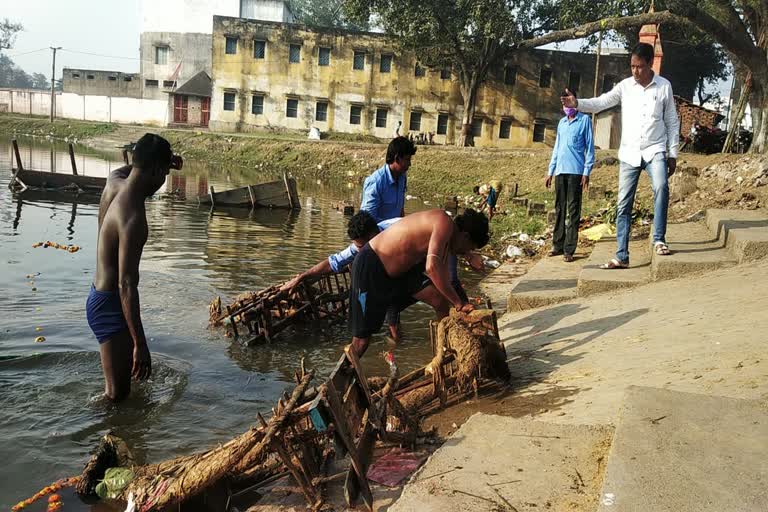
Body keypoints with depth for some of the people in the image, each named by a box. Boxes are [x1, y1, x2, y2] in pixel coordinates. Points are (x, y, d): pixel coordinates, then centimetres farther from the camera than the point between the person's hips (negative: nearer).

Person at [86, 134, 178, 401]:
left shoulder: (116, 185, 0)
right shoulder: (133, 217, -28)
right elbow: (126, 285, -31)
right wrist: (140, 344, -30)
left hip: (101, 296, 10)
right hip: (110, 305, -10)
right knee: (117, 394, -4)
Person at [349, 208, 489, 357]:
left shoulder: (446, 240, 6)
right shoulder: (444, 223, -22)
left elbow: (444, 281, 12)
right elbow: (432, 267, -35)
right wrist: (459, 303, -27)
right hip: (370, 266, -9)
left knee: (441, 300, 5)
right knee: (362, 335, -4)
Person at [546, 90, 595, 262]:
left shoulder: (584, 120, 3)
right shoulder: (562, 122, 19)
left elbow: (589, 147, 0)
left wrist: (587, 172, -8)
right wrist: (550, 171, 16)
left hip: (576, 171, -5)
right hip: (560, 171, 5)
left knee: (573, 211, -5)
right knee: (559, 209, 7)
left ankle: (569, 249, -5)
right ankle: (558, 246, 12)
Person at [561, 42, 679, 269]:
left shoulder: (664, 86, 3)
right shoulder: (625, 86, 4)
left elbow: (672, 122, 7)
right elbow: (601, 102, -7)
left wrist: (673, 153, 4)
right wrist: (577, 103, -27)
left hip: (655, 150, -1)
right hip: (629, 153, 2)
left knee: (661, 187, -28)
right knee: (624, 205, 1)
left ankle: (659, 239, -14)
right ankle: (622, 256, 7)